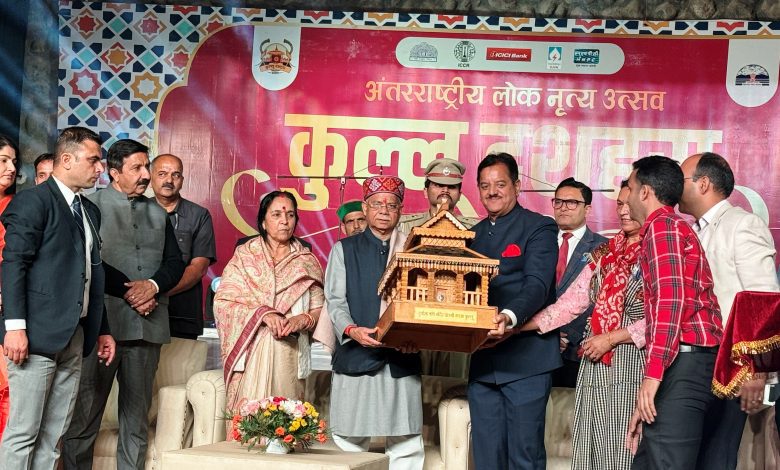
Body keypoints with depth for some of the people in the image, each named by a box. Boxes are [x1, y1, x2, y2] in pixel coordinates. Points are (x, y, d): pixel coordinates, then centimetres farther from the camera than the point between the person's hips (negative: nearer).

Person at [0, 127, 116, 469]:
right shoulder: (32, 201, -5)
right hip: (37, 336, -7)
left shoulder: (90, 211, 19)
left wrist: (102, 329, 17)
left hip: (74, 338, 8)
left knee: (52, 438, 8)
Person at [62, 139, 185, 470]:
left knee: (137, 415, 8)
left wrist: (153, 285, -6)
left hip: (148, 325, 5)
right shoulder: (91, 206, 2)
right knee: (84, 414, -2)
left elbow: (175, 263, 13)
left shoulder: (158, 213, 18)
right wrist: (127, 291, -11)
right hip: (102, 323, -5)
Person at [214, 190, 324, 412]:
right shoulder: (244, 256, 8)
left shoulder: (307, 262, 14)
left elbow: (319, 308, 11)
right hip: (251, 352, -1)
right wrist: (262, 313, -13)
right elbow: (222, 302, 0)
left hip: (290, 354, 1)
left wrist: (302, 320, -10)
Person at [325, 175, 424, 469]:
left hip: (402, 360, 1)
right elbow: (335, 300, 2)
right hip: (356, 357, 0)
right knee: (349, 442, 2)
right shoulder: (344, 249, 10)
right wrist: (351, 330, -18)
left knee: (406, 444, 0)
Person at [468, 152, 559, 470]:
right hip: (482, 360, 6)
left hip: (525, 359, -6)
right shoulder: (475, 234, 17)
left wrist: (510, 317, -35)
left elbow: (537, 284, -17)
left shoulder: (539, 227, -3)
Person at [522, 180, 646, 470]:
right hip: (596, 365, 6)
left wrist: (612, 338, -12)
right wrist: (518, 326, 0)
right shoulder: (604, 254, 15)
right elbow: (571, 302, 9)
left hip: (634, 364, -6)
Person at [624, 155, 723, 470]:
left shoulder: (662, 225, -3)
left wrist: (653, 372, -22)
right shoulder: (675, 227, 28)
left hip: (680, 363, -10)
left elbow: (670, 298, -17)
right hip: (688, 364, 10)